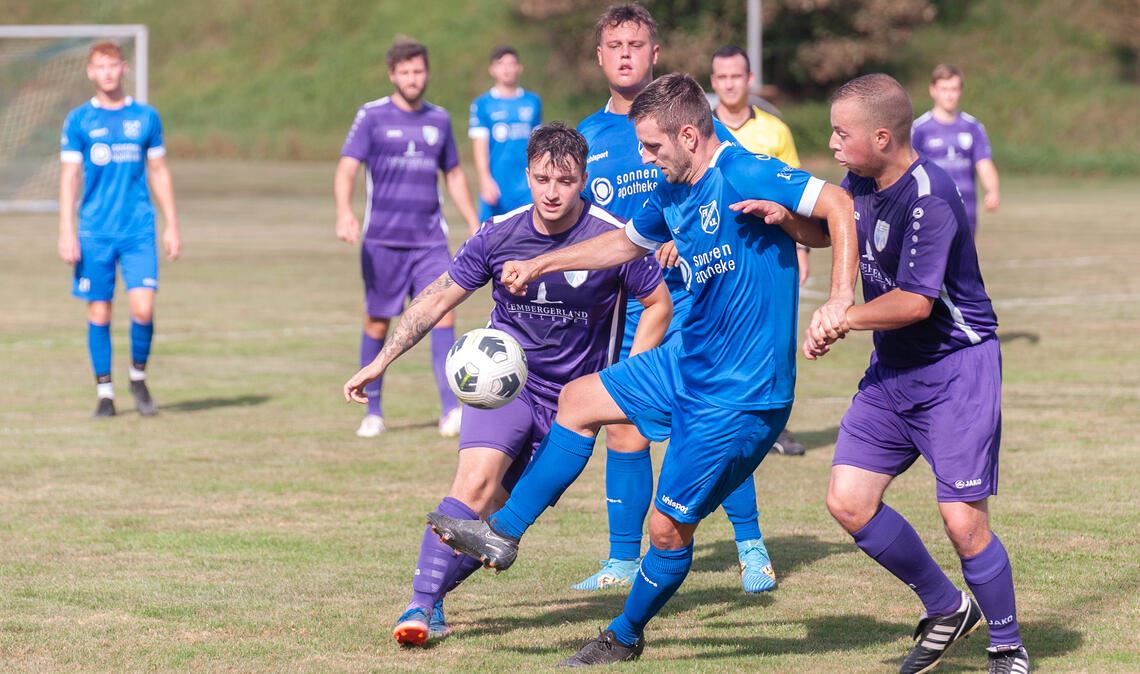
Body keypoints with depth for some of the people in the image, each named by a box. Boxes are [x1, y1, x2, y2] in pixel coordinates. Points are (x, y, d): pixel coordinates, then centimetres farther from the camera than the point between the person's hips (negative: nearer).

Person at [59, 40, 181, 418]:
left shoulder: (146, 117, 7)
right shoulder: (79, 120, 3)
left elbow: (159, 173, 13)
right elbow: (69, 177, 1)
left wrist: (172, 226, 9)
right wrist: (66, 232, -6)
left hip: (138, 231, 0)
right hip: (95, 232, 0)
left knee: (143, 308, -11)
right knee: (99, 313, 1)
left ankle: (138, 377, 13)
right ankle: (104, 392, 12)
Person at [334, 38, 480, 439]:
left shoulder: (439, 119, 11)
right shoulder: (372, 116, -1)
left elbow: (453, 174, 24)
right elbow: (346, 168, -10)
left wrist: (473, 222, 21)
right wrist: (344, 212, -28)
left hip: (430, 239, 2)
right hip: (382, 239, -2)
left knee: (443, 313, -13)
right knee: (377, 323, 3)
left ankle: (450, 410, -17)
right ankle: (373, 412, 17)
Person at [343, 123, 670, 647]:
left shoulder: (612, 239, -12)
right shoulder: (500, 234, -7)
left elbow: (658, 305, 3)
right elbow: (438, 298, 5)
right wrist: (381, 362, 3)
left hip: (569, 398, 0)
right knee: (475, 484, -23)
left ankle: (434, 586, 14)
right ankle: (422, 604, -19)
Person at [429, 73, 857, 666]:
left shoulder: (743, 176, -21)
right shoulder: (673, 194, 6)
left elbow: (838, 206, -27)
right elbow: (627, 242, 26)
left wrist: (841, 300, -37)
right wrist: (540, 264, 27)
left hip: (740, 396, -9)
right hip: (688, 361, 9)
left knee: (669, 526, 0)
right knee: (578, 400, 15)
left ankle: (626, 636, 23)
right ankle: (503, 535, 23)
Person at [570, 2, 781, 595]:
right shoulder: (587, 136, 11)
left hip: (693, 296, -3)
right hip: (623, 308, 3)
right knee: (625, 433, 4)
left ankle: (750, 548, 6)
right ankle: (623, 561, 14)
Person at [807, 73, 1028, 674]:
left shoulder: (928, 197, -23)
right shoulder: (861, 183, 3)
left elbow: (915, 302, -25)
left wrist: (841, 320, -13)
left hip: (956, 367, -8)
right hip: (892, 368, 8)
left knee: (962, 519, -12)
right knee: (848, 502, 0)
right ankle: (946, 610, 18)